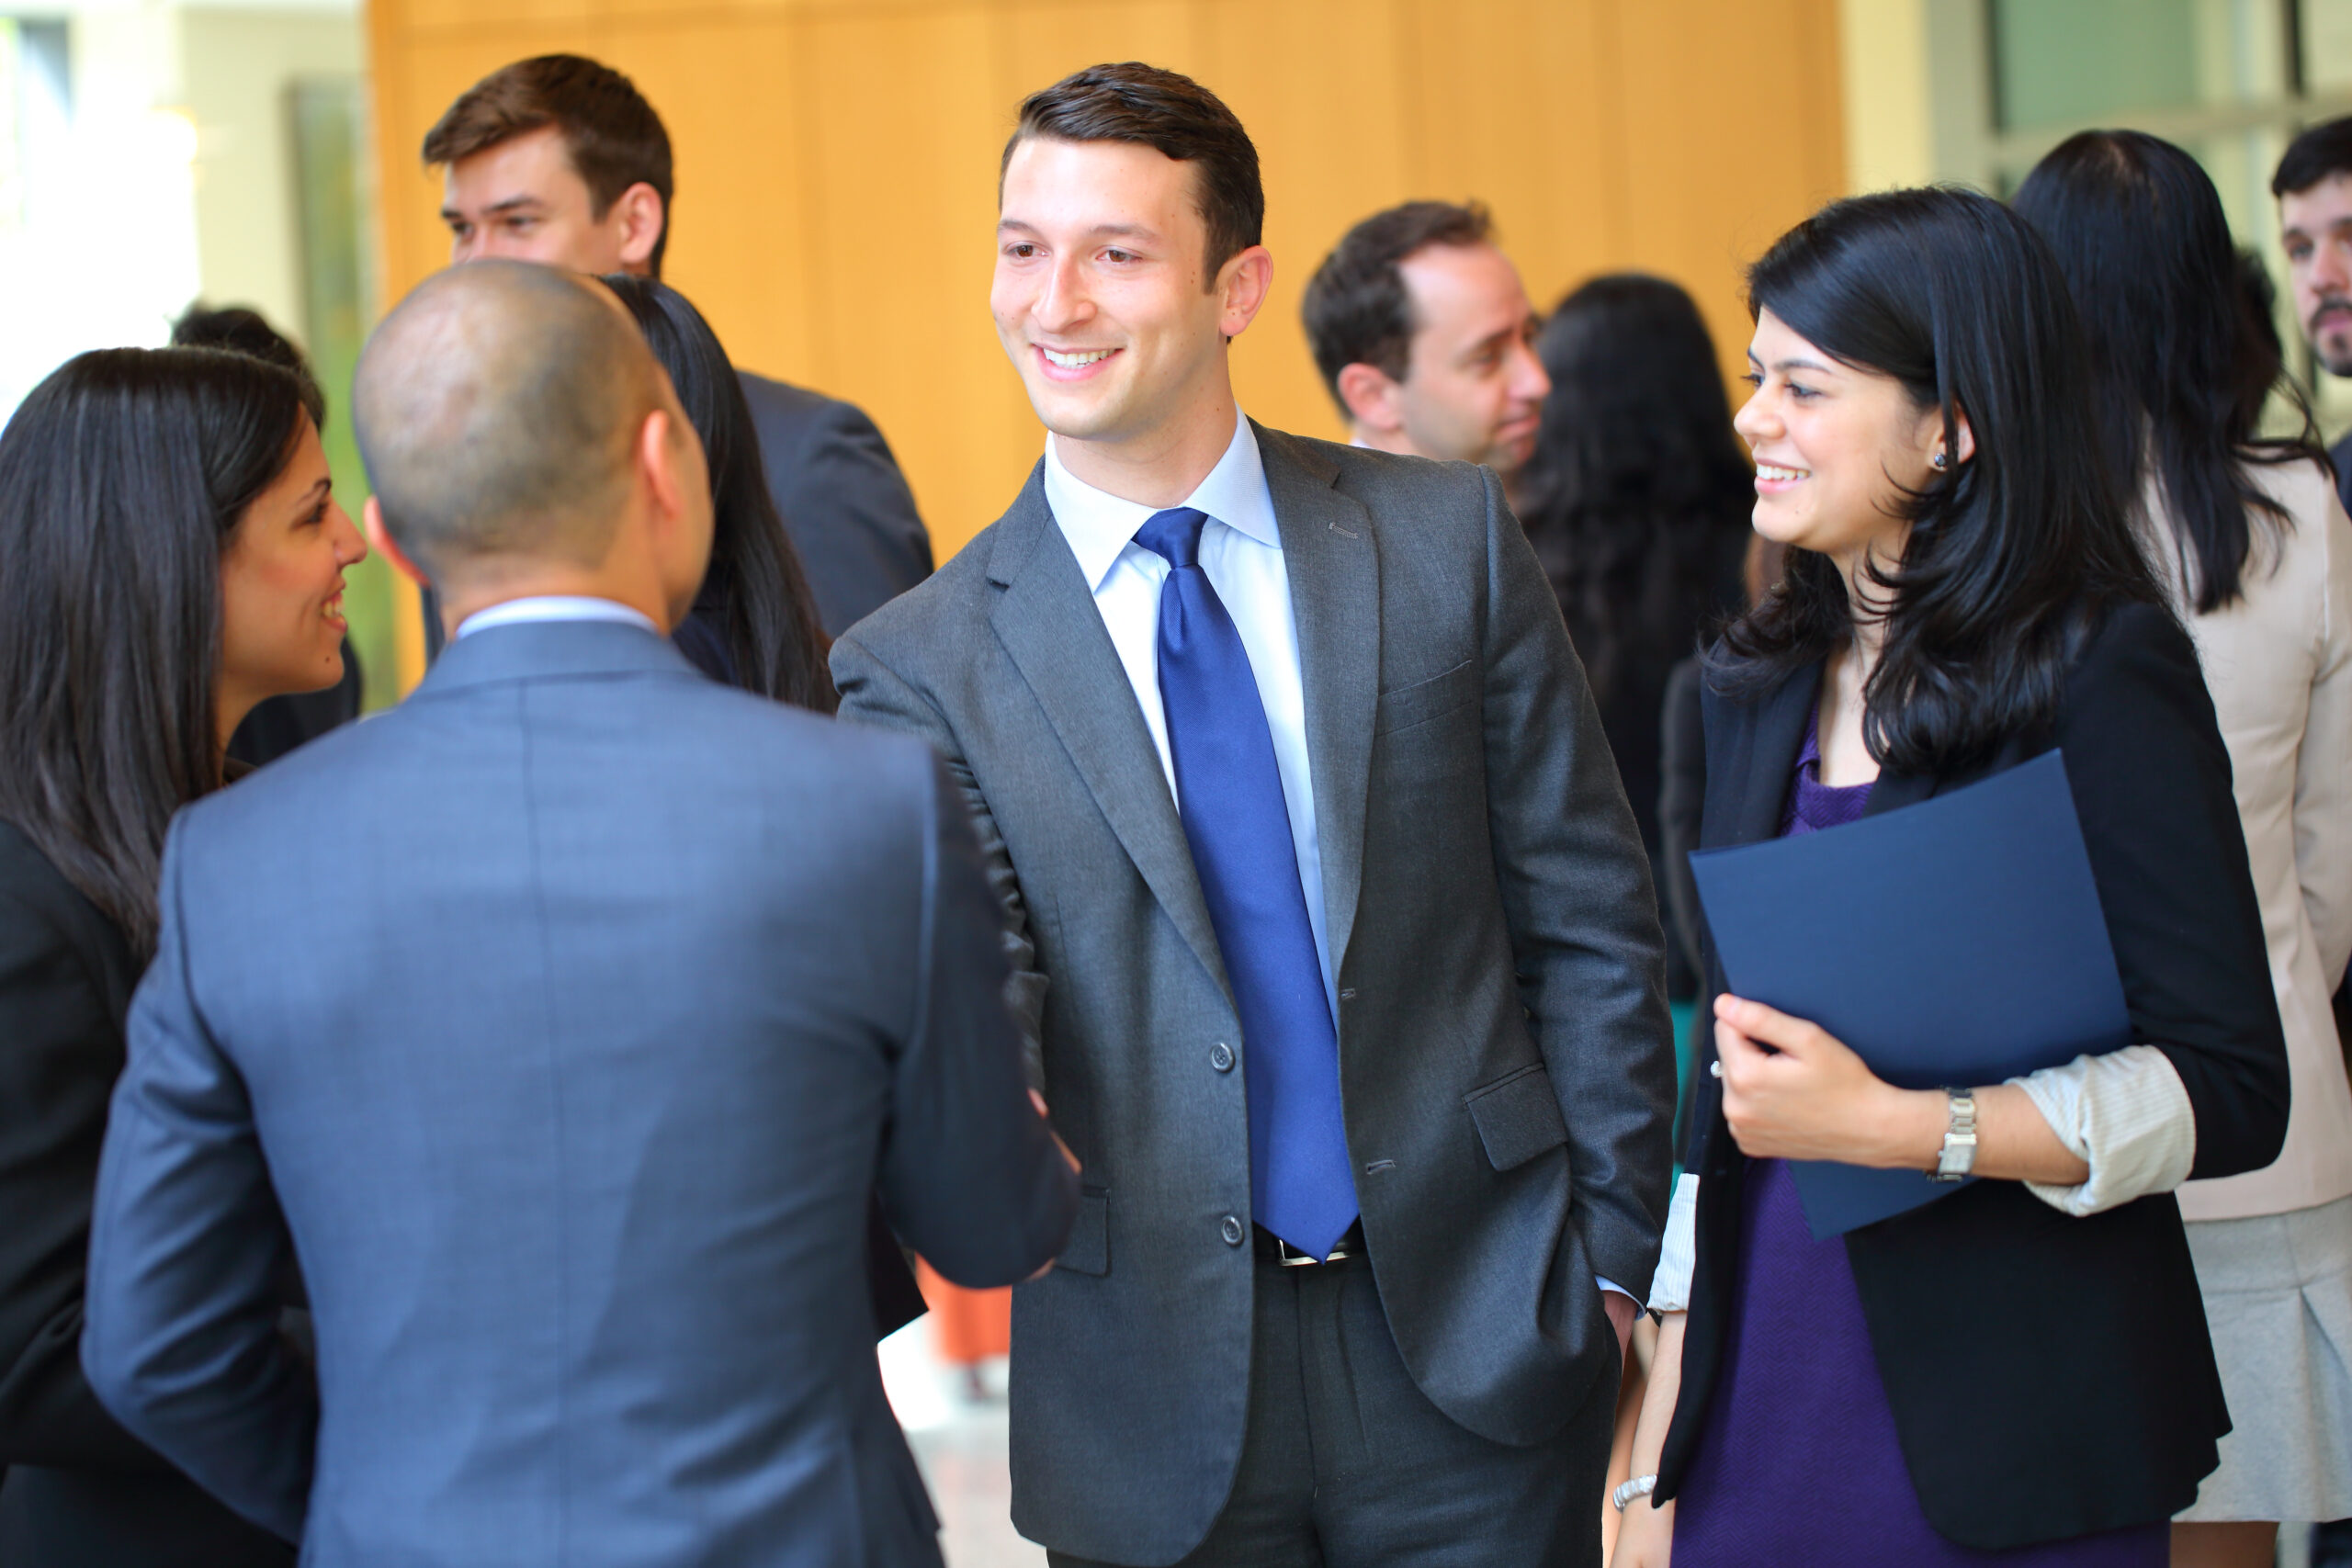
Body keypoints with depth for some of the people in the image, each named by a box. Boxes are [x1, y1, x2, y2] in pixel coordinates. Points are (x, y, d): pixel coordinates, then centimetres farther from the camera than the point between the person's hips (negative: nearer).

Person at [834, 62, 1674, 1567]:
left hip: (1477, 1339, 0)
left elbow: (1587, 917, 4)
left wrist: (1610, 1256, 1)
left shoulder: (1446, 538, 2)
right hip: (1160, 1411, 0)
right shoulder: (922, 664, -1)